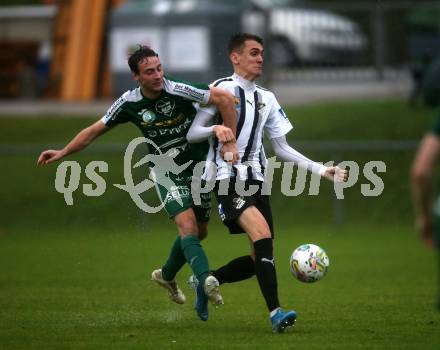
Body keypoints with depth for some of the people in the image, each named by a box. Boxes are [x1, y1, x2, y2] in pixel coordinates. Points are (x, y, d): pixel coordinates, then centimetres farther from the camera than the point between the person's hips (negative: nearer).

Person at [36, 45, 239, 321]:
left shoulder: (178, 91, -20)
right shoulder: (129, 103, -11)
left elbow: (224, 97, -18)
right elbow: (96, 129, 3)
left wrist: (229, 136, -21)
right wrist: (63, 153, 2)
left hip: (199, 164, 1)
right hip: (166, 172, -1)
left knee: (199, 232, 12)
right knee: (188, 225, -22)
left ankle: (167, 275, 36)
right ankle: (207, 280, -38)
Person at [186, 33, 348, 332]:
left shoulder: (267, 99, 18)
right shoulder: (223, 89, -2)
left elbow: (282, 149, 19)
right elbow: (192, 134, -4)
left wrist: (320, 169, 11)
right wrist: (218, 130, -25)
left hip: (256, 181, 7)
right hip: (228, 179, -7)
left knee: (262, 257, 1)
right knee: (263, 233, -27)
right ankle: (275, 312, -32)